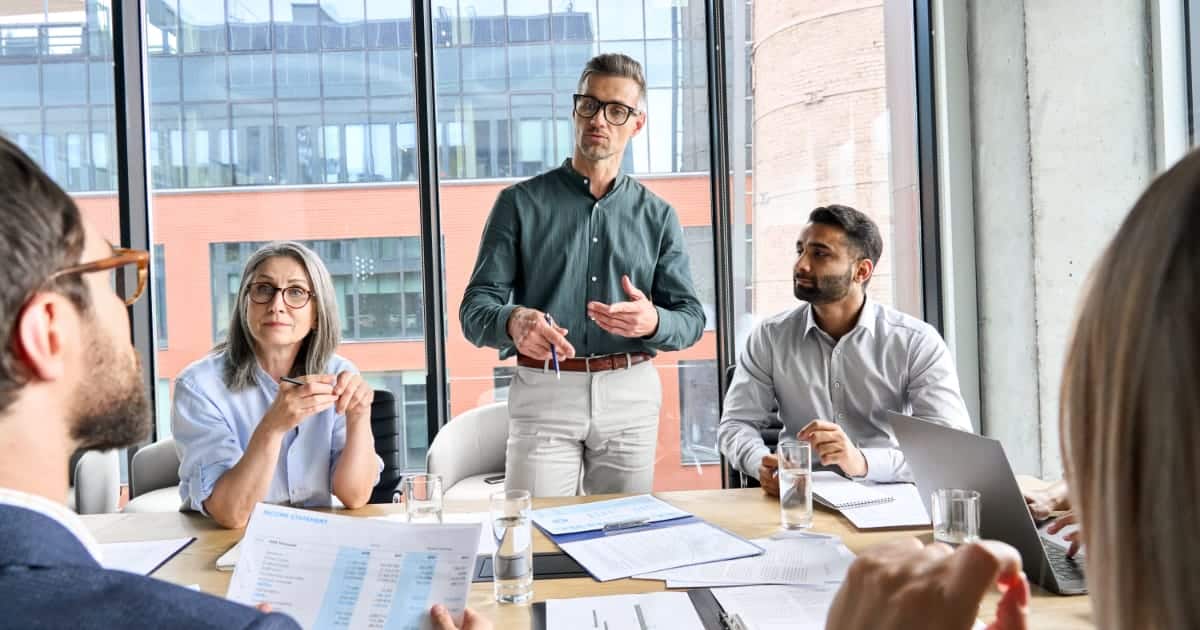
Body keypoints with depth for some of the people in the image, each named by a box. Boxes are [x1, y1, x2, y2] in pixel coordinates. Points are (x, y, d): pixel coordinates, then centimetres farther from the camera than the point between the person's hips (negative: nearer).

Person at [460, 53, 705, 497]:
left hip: (631, 394, 2)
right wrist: (513, 323, -26)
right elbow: (476, 308, -3)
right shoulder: (521, 203, 3)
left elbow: (691, 318, 6)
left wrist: (653, 322, -17)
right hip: (543, 392, -2)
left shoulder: (657, 216, 11)